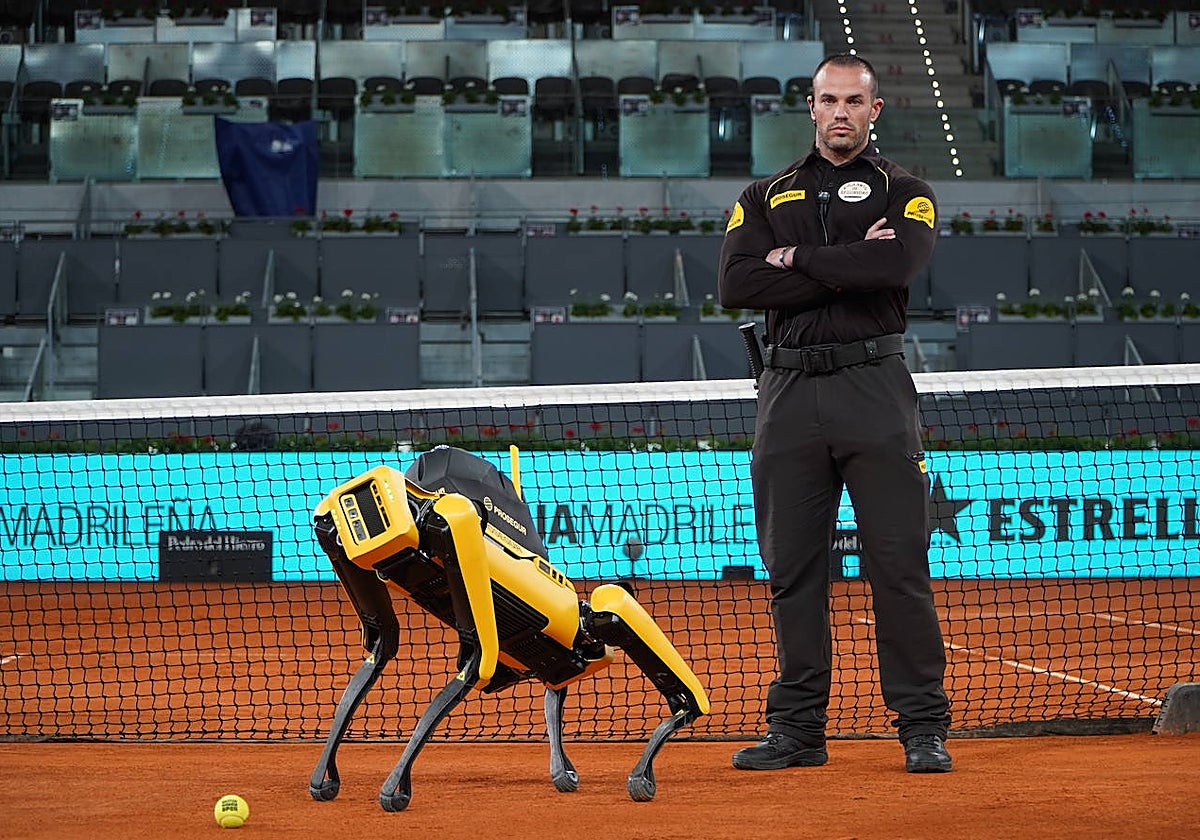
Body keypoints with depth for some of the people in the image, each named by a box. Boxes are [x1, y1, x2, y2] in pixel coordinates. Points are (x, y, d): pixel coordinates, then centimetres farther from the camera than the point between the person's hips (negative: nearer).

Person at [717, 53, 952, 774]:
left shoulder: (905, 192, 10)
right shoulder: (766, 197, 17)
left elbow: (898, 264, -13)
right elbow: (735, 284, -1)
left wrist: (797, 259, -4)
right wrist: (845, 268, -7)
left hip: (874, 386, -3)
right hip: (789, 390, 3)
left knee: (900, 564, -6)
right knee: (792, 569, 4)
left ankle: (924, 728, -2)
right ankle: (798, 729, 10)